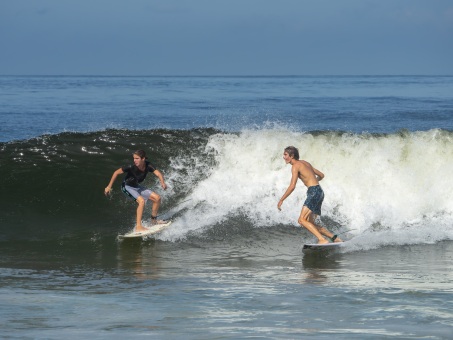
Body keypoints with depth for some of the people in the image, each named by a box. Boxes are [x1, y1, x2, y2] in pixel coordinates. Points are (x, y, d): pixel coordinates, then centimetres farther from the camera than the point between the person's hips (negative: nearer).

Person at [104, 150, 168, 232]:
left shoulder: (147, 166, -17)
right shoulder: (131, 167, -29)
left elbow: (158, 173, -21)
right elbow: (116, 173, -21)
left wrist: (162, 182, -43)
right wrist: (109, 187, -17)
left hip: (136, 186, 6)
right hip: (127, 187, -6)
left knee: (157, 198, 3)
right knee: (141, 201, -29)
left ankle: (154, 220, 22)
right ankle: (138, 226, -29)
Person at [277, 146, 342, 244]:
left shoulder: (295, 166, -5)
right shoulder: (305, 163, 21)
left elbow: (292, 186, -13)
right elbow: (321, 175, 28)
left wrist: (281, 200, -7)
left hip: (313, 192, -9)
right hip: (319, 192, 9)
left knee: (302, 220, -16)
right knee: (310, 224, 10)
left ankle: (322, 240, -25)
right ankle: (335, 238, 7)